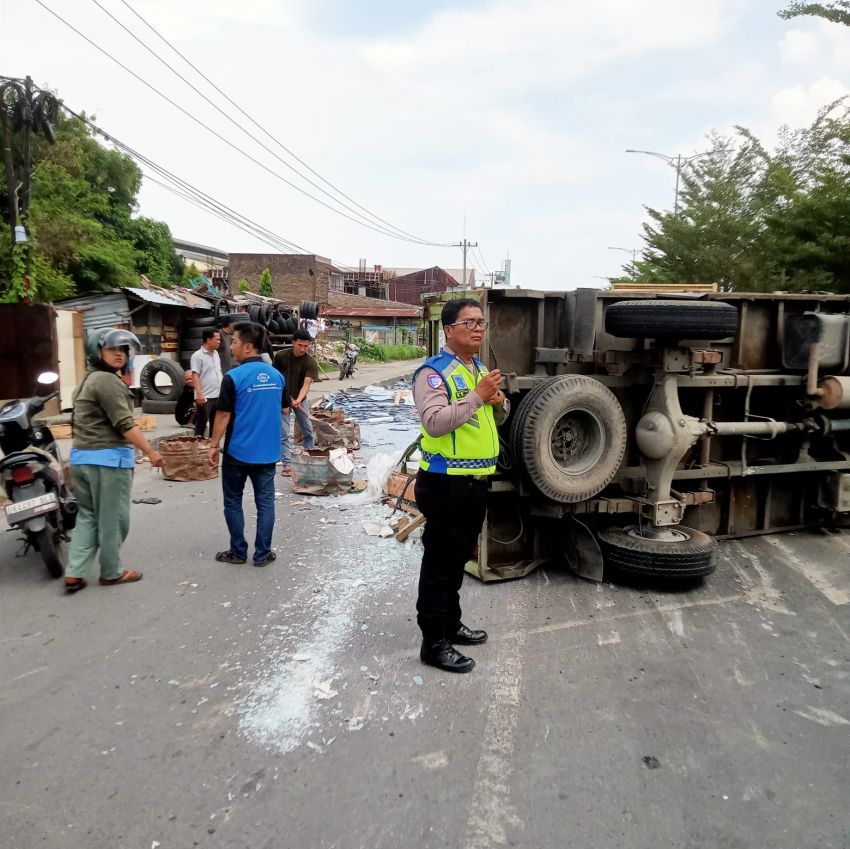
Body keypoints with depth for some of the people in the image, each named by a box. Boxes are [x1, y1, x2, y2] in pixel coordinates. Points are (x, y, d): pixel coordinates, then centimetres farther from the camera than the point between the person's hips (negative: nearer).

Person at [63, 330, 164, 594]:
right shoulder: (107, 381, -13)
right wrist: (150, 452, -17)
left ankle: (74, 574, 12)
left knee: (87, 516, 15)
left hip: (80, 456, 10)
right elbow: (124, 424, -19)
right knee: (112, 519, 4)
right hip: (108, 458, -10)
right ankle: (112, 572, 16)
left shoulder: (88, 380, 19)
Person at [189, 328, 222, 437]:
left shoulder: (216, 354, 13)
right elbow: (195, 376, -16)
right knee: (201, 426, -1)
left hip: (217, 396, 8)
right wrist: (199, 394, -24)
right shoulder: (197, 355, -10)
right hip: (205, 397, -7)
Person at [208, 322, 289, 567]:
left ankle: (238, 552, 19)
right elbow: (283, 408, 13)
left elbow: (223, 415, -12)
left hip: (238, 451, -4)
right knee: (265, 502, 9)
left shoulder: (234, 377, -15)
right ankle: (262, 553, 14)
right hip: (268, 451, 4)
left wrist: (214, 445, -3)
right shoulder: (276, 375, 2)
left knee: (233, 503, 12)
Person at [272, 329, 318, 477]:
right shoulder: (281, 356, -14)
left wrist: (298, 400, -44)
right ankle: (286, 465, 2)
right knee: (284, 434, -3)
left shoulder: (311, 362, -18)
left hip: (300, 398, 1)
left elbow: (306, 384, -28)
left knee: (308, 431, 8)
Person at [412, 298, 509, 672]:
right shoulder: (433, 371, -14)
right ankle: (433, 642, 13)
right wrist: (477, 396, -26)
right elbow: (435, 422, -27)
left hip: (476, 480, 9)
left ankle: (450, 623, 37)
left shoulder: (481, 369, 14)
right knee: (439, 561, 1)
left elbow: (496, 418, 22)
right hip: (445, 483, -9)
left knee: (459, 557, 21)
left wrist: (499, 402, 0)